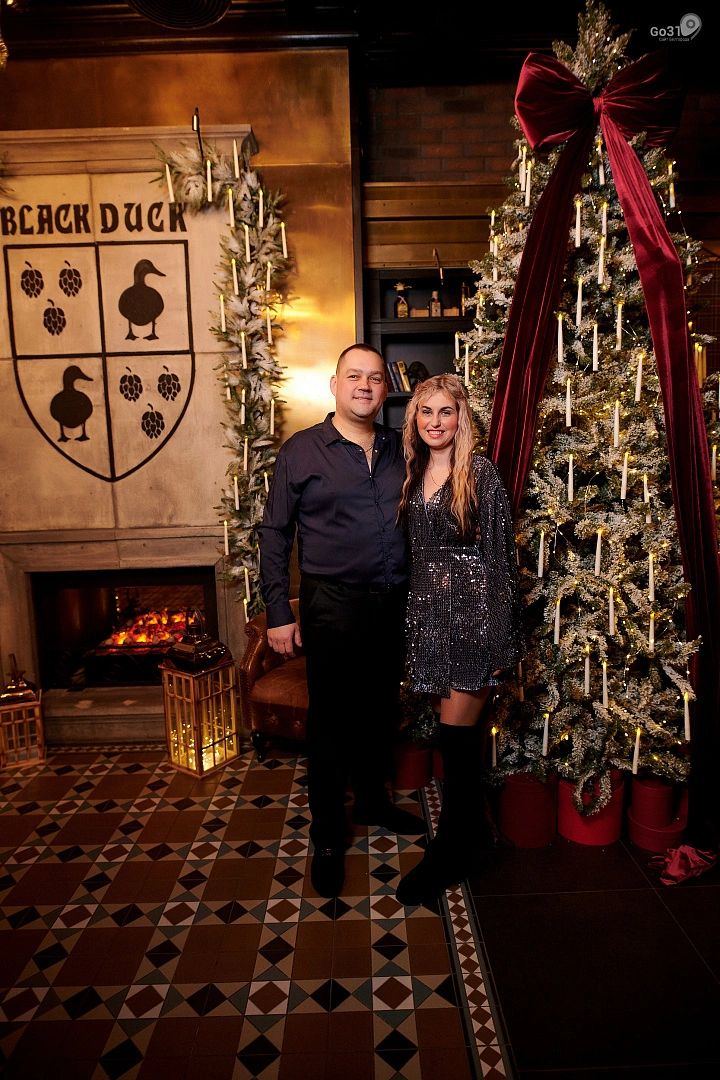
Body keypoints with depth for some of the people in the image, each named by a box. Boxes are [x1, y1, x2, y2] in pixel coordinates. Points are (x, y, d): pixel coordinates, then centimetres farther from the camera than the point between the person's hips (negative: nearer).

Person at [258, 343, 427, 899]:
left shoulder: (401, 450, 9)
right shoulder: (302, 451, -3)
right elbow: (275, 534, -3)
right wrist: (279, 612, -8)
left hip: (394, 604, 5)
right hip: (333, 607, -4)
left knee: (382, 710, 18)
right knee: (331, 721, 5)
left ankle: (373, 800, 42)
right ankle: (328, 836, 24)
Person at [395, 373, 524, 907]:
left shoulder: (481, 472, -8)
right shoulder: (414, 473, 10)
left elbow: (500, 554, -9)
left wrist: (502, 635, -11)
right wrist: (414, 614, 14)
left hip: (473, 608, -5)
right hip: (430, 608, 6)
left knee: (457, 732, -1)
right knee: (461, 730, 15)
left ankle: (450, 852, 16)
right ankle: (474, 827, 34)